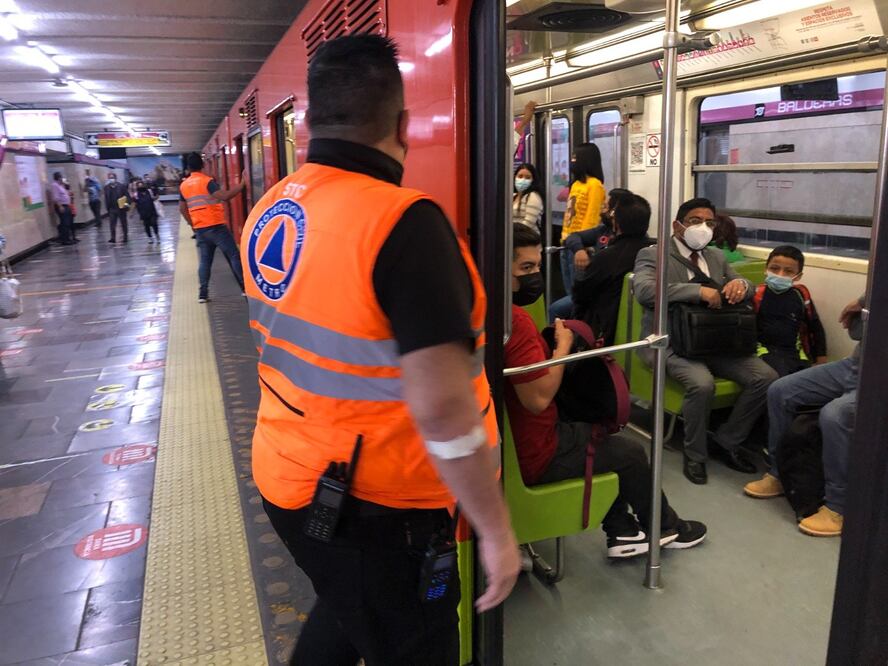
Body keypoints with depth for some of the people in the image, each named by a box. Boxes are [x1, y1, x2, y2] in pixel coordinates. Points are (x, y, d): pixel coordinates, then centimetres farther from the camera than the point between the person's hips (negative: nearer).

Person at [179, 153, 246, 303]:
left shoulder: (184, 185, 10)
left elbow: (182, 209, 16)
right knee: (234, 256, 0)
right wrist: (242, 184, -23)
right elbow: (224, 196, -25)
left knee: (205, 260, 10)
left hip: (199, 229, 6)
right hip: (216, 226, -6)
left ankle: (203, 294, 4)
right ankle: (246, 288, -1)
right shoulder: (207, 181, -10)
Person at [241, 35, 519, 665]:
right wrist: (496, 527, -18)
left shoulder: (269, 211, 0)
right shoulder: (403, 220, -25)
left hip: (289, 475, 7)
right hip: (373, 506, -7)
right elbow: (441, 408, -29)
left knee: (345, 613, 31)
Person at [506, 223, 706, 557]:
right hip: (532, 457, -9)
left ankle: (621, 532, 34)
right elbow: (539, 398, -29)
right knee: (629, 451, 12)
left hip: (508, 442, 9)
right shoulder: (513, 319, -29)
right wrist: (563, 345, -15)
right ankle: (666, 528, 39)